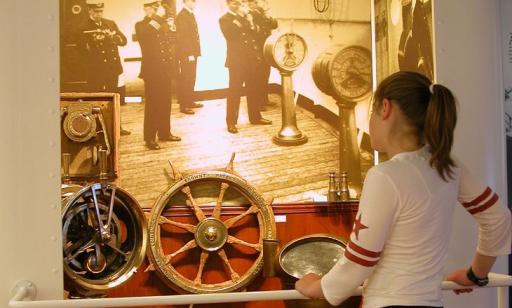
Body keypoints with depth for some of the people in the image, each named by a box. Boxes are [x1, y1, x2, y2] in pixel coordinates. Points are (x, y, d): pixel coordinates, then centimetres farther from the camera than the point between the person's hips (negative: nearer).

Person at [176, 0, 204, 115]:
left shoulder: (190, 14, 15)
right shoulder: (182, 15, -13)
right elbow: (183, 36, -19)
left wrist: (194, 52, 12)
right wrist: (189, 54, -21)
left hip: (192, 53, 9)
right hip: (187, 54, -9)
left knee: (191, 79, 15)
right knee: (185, 80, -4)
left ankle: (190, 101, 25)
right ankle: (184, 105, 1)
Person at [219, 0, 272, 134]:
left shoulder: (246, 17, 15)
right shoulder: (224, 19, -2)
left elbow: (255, 32, 9)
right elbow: (230, 34, -20)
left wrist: (251, 23, -9)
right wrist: (240, 15, -17)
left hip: (250, 58, 6)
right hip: (236, 60, -5)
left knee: (253, 89, 12)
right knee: (234, 91, -4)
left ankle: (255, 116, 24)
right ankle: (231, 122, 0)